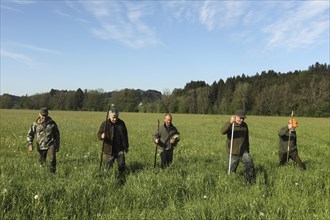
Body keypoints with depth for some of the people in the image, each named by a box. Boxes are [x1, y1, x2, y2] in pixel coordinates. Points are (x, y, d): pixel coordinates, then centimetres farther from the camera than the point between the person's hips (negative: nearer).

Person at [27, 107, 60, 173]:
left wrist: (57, 145, 14)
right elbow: (30, 134, 9)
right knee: (42, 163, 11)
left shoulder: (52, 123, 3)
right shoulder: (35, 124, 4)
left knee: (52, 160, -21)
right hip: (41, 146, 2)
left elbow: (57, 134, 13)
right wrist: (30, 144, -5)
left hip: (51, 145, -2)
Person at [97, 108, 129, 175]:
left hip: (120, 149, 2)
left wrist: (126, 147, 14)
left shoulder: (121, 123, 4)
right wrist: (101, 136, -30)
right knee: (109, 166, 4)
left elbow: (125, 136, 12)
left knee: (121, 165, -2)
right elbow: (99, 134, -5)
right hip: (109, 150, -2)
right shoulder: (105, 124, -6)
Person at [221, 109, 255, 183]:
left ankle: (251, 181, -9)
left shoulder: (245, 125, 4)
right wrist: (230, 122, -52)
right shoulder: (230, 125, -13)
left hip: (243, 152, 3)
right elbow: (223, 131, -37)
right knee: (231, 172, 7)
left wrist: (247, 150, 21)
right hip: (233, 154, -3)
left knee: (250, 163, -20)